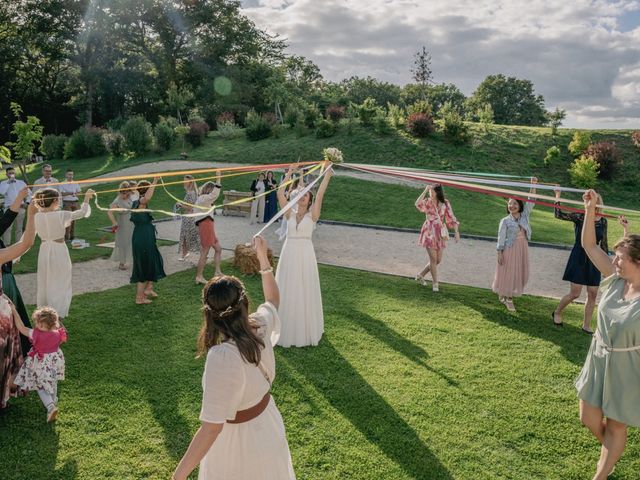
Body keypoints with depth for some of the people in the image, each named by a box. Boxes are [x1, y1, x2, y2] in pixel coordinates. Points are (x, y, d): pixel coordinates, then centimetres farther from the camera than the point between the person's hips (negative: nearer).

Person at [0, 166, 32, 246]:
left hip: (21, 208, 2)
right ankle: (7, 245, -4)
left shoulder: (21, 183, 11)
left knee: (19, 228, 10)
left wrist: (27, 202, 1)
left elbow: (29, 193, 14)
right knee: (7, 228, -8)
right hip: (9, 208, -2)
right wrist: (8, 182, -11)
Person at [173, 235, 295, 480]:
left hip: (240, 441, -6)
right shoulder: (261, 326, -16)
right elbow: (273, 299, 10)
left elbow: (211, 427, -34)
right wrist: (263, 257, 18)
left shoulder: (223, 356, -35)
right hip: (267, 427, 7)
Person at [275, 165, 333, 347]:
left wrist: (328, 174, -12)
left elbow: (320, 195, -10)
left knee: (305, 292, 5)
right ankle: (287, 329, 22)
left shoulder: (312, 215, 1)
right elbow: (280, 194, -1)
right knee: (287, 293, 8)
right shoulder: (290, 214, 7)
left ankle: (305, 330, 18)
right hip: (289, 254, 2)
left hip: (305, 255, -2)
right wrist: (289, 174, 1)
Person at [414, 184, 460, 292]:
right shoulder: (427, 202, -6)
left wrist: (456, 232, -6)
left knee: (438, 260, 8)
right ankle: (435, 283, 11)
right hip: (429, 233, -3)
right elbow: (417, 204, -29)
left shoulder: (445, 203, -1)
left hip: (440, 233, 3)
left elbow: (451, 218, 1)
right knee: (433, 259, -5)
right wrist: (425, 190, -26)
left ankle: (421, 275, 28)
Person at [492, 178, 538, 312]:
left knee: (518, 273, 10)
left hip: (522, 249, 4)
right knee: (508, 273, 2)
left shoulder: (524, 216, 3)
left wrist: (533, 185, -15)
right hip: (509, 249, -4)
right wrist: (499, 253, -11)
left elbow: (531, 202, -6)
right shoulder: (505, 221, -7)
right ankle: (507, 298, 17)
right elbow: (501, 237, -7)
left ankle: (508, 297, 26)